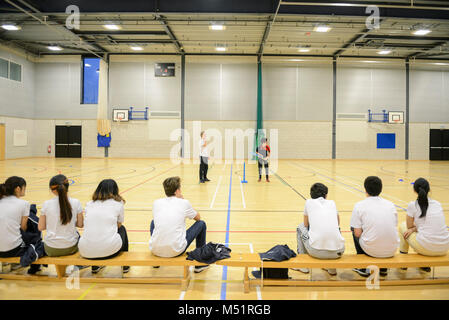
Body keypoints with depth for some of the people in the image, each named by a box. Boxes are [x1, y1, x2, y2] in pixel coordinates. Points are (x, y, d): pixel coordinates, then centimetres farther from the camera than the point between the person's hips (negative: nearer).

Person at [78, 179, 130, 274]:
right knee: (122, 229, 28)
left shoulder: (89, 204, 13)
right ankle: (125, 265, 37)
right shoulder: (118, 203, 5)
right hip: (110, 250, -3)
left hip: (86, 252, 3)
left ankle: (95, 266, 39)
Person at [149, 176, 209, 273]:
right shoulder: (184, 203, -2)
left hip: (155, 250, 4)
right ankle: (200, 263, 25)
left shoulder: (156, 202, 5)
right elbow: (198, 218, 17)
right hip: (176, 251, -3)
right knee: (201, 224, 16)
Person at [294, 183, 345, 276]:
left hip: (316, 251, -2)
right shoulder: (332, 203, 17)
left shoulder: (309, 202, 11)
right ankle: (332, 267, 30)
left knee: (301, 227, 26)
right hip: (338, 252, 3)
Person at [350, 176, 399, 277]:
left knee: (354, 228, 24)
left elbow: (357, 234, -5)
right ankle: (383, 267, 35)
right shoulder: (391, 204, 6)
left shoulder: (359, 205, -5)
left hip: (371, 250, -4)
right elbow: (394, 228, 14)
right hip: (392, 250, 4)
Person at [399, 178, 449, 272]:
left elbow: (409, 227, 10)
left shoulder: (412, 205, -2)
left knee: (402, 226, 21)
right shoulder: (438, 204, 13)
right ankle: (424, 264, 30)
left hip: (426, 248, -5)